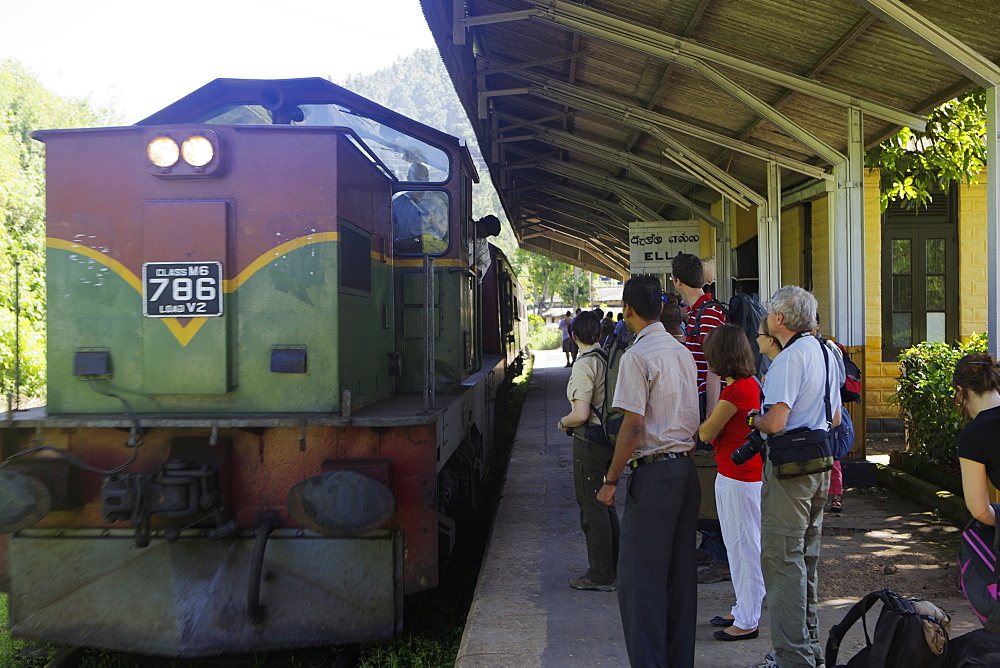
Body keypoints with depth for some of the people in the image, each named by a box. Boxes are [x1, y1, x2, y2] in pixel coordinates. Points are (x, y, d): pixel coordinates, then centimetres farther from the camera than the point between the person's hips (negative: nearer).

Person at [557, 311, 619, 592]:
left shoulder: (584, 365, -18)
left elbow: (581, 414, -24)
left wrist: (563, 422, -4)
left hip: (590, 441, -8)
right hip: (612, 439, 8)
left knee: (592, 506, 1)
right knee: (605, 504, 19)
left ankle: (600, 576, 9)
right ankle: (614, 567, 28)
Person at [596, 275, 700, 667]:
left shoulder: (637, 356, -13)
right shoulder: (683, 352, 12)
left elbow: (634, 425, -17)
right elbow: (693, 418, 15)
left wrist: (611, 480, -10)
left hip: (653, 473, -8)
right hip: (686, 470, 9)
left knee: (639, 576, -1)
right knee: (680, 572, 14)